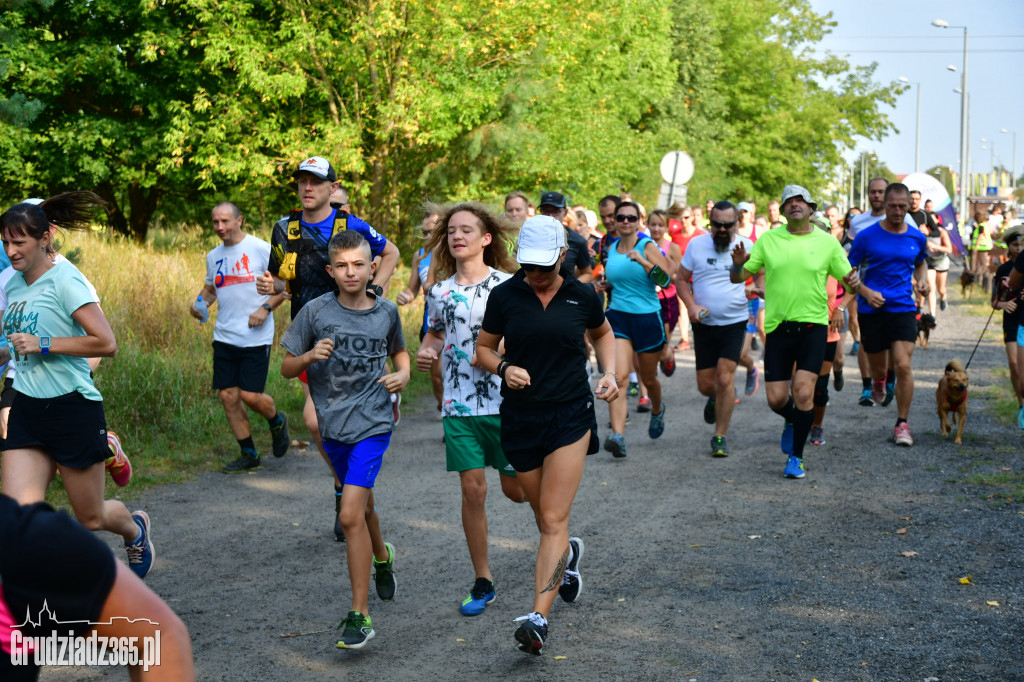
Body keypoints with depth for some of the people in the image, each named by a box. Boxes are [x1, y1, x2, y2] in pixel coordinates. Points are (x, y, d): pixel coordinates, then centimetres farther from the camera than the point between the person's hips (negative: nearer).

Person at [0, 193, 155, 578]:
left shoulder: (64, 280, -15)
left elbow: (106, 344, -23)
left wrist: (43, 345, -21)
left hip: (73, 409, -6)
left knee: (91, 517, 10)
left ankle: (135, 529, 44)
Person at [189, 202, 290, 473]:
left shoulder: (261, 249, -6)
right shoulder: (214, 256, 12)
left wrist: (265, 308, -16)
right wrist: (200, 302, 3)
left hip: (255, 337, -6)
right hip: (224, 336, 6)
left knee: (250, 395, -9)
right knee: (228, 396, 3)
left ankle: (277, 421, 25)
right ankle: (249, 454, 17)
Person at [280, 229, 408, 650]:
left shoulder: (386, 312, 0)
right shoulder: (316, 311, -4)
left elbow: (398, 350, 21)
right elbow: (286, 368, 1)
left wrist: (403, 374, 0)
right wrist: (310, 356, -19)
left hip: (372, 424, -3)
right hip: (333, 425, 3)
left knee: (351, 515, -15)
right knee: (362, 504, 23)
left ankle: (359, 616, -10)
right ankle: (382, 557, 55)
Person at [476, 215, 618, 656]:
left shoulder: (582, 295, -1)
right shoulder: (504, 296, -2)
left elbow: (602, 334, 19)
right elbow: (483, 348, 8)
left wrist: (609, 373, 2)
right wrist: (503, 367, -13)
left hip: (571, 415, -2)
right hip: (520, 417, 2)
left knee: (554, 520, -11)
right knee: (545, 519, 15)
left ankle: (538, 617, -17)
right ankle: (567, 554, 50)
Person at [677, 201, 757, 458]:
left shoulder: (746, 246, -1)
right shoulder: (697, 244, 0)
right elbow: (681, 280, 7)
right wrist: (692, 305, -10)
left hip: (734, 323, -2)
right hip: (704, 324, 2)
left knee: (724, 379, -13)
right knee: (706, 385, 4)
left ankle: (720, 437, 1)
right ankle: (715, 398, 43)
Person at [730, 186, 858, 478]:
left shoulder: (827, 242, 3)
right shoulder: (768, 240, 5)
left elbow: (847, 278, 8)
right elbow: (738, 277, 6)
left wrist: (853, 281, -16)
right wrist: (738, 264, -17)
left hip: (813, 325, -1)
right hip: (778, 327, 1)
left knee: (803, 392, -13)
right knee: (776, 399, 0)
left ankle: (796, 457, 3)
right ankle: (793, 422, 37)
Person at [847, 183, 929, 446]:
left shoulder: (917, 237, 4)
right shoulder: (867, 236, -4)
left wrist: (922, 281, 4)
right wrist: (866, 292, -14)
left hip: (903, 308, 1)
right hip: (872, 310, -1)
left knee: (903, 365, -13)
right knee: (877, 367, 12)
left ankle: (902, 424, -2)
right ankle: (878, 381, 52)